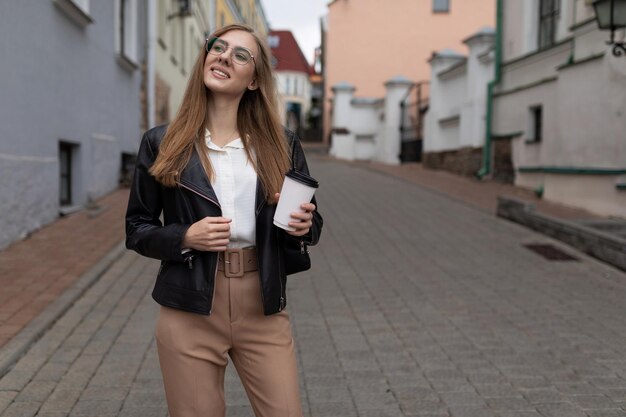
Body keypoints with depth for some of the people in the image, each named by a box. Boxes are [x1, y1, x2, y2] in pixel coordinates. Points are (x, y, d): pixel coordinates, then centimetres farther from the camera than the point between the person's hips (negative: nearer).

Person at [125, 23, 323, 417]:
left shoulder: (281, 144, 3)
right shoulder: (162, 143, 0)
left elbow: (312, 222, 10)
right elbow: (137, 229, 4)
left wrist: (304, 226, -13)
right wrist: (185, 237, -15)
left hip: (264, 309, 1)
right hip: (191, 312, -1)